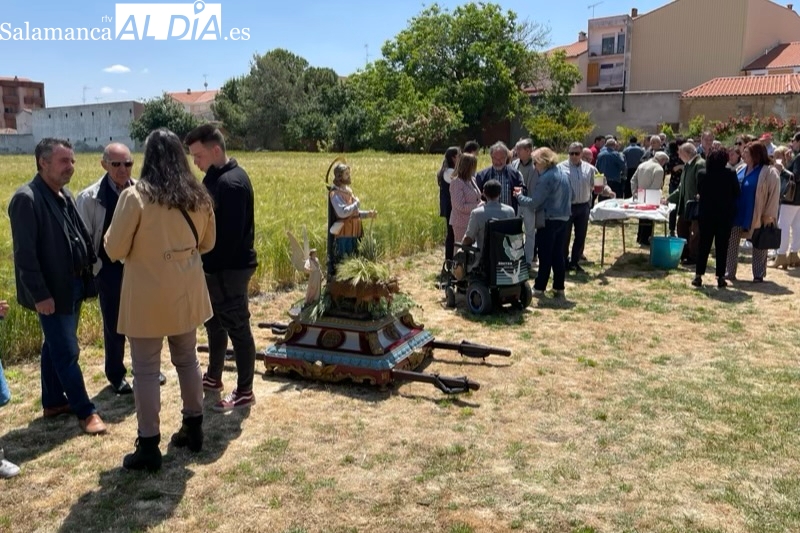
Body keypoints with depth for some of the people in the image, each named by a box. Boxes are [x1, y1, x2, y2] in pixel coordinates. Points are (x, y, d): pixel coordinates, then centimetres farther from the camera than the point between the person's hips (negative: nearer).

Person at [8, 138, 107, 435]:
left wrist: (88, 269, 6)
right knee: (67, 352, 1)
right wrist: (40, 294, -21)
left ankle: (53, 402, 33)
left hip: (72, 285, 8)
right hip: (51, 291, -8)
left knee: (55, 347, 19)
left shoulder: (64, 195, 8)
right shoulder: (26, 198, -18)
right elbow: (25, 253, -20)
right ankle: (85, 411, 12)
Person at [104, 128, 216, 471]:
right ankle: (193, 429, 30)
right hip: (186, 293, 5)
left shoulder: (135, 196, -15)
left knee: (146, 370, 5)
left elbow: (114, 250, -9)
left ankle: (149, 447, 12)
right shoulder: (199, 196, 0)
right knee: (187, 360, 18)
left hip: (147, 296, -5)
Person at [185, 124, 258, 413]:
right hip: (219, 267, 10)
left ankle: (244, 392, 12)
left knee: (237, 329, 0)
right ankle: (213, 377, 37)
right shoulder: (217, 177, 11)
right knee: (215, 323, 21)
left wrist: (210, 266, -17)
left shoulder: (231, 183, -21)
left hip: (229, 269, -10)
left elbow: (231, 235, -25)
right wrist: (206, 264, 10)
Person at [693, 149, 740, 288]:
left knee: (704, 245, 9)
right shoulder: (731, 174, -11)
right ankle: (720, 277, 7)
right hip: (725, 215, -1)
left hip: (706, 214, 1)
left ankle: (698, 276, 8)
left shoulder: (702, 174, -8)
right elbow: (736, 193, -2)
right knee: (722, 247, 5)